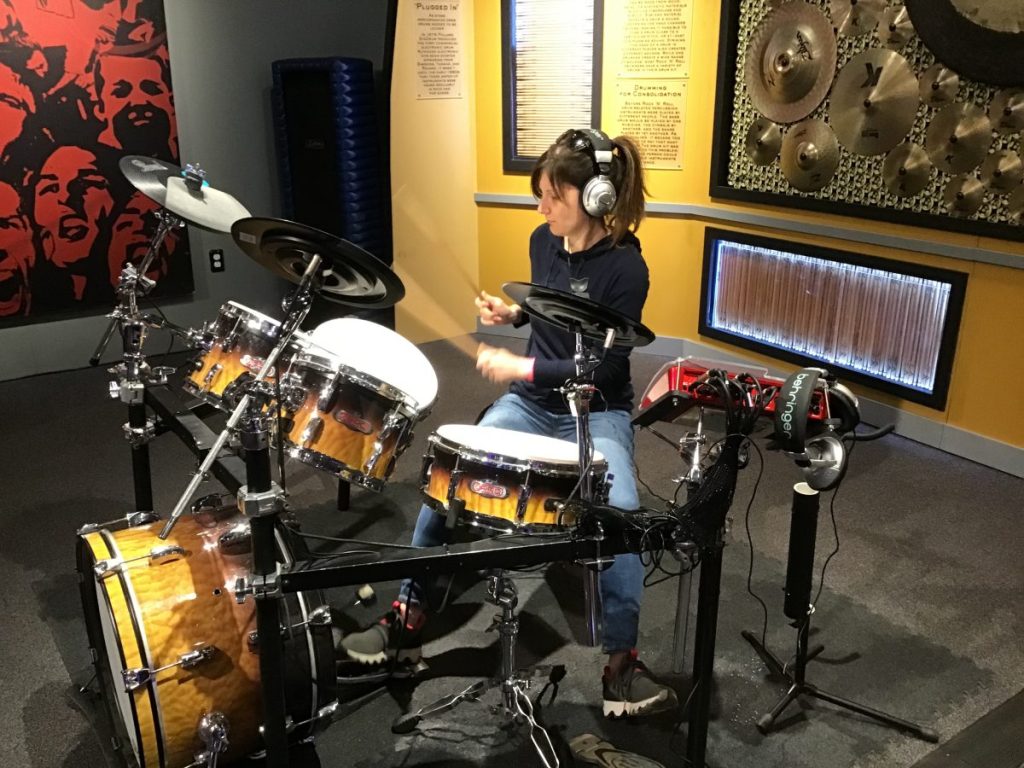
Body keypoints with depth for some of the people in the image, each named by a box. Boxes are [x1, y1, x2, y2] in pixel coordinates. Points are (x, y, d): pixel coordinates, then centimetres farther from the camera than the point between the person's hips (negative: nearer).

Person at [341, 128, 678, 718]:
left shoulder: (625, 269, -17)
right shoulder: (544, 241, 1)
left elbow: (603, 369, -18)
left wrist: (521, 366, -21)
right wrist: (514, 313, 1)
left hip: (596, 413, -5)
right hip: (532, 403, 5)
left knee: (620, 510, -31)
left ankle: (622, 660, -10)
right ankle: (409, 618, 4)